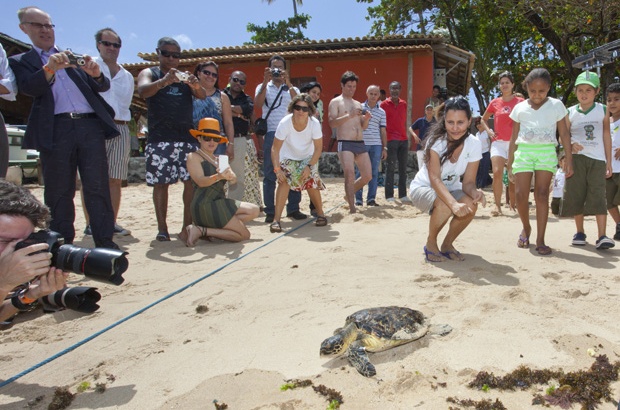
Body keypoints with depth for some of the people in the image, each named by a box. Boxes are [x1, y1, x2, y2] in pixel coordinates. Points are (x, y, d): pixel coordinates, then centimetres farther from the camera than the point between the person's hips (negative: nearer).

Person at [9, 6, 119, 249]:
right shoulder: (20, 61, 15)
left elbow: (102, 86, 15)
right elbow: (28, 88, -4)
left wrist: (96, 74, -8)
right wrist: (50, 68, -22)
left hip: (90, 125, 1)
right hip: (55, 131, -1)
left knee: (97, 187, -3)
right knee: (59, 192, 2)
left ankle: (104, 241, -1)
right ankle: (63, 244, 11)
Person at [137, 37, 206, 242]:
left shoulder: (185, 77, 17)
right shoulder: (149, 73, 8)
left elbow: (202, 96, 1)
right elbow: (143, 90, -14)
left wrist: (197, 86, -23)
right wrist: (164, 81, -33)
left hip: (186, 137, 3)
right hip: (159, 139, -3)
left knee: (192, 181, -4)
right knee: (160, 183, -1)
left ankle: (188, 226, 3)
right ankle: (162, 228, 6)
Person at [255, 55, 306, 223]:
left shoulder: (292, 89, 16)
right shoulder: (263, 87, 14)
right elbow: (257, 104, -7)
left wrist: (288, 83, -12)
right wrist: (266, 82, -12)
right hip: (270, 135, -1)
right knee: (269, 174, -1)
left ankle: (293, 208, 8)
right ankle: (270, 211, 3)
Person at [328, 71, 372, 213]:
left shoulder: (358, 104, 21)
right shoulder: (335, 102, 3)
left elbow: (363, 127, 21)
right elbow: (332, 123, -11)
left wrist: (366, 119, -1)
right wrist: (349, 115, -21)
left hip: (360, 143, 6)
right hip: (345, 144, -6)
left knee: (367, 176, 4)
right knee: (350, 174, -19)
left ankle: (349, 195, 27)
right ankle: (352, 207, -15)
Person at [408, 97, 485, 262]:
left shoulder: (474, 144, -15)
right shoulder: (436, 140, -26)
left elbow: (468, 182, -13)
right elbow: (434, 179, -33)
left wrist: (474, 192, -38)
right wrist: (454, 203, -48)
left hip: (451, 188, 4)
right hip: (424, 188, -4)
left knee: (471, 205, -28)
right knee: (445, 206, -36)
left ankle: (447, 244, -1)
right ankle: (431, 243, -5)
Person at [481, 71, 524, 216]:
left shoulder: (520, 102, 3)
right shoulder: (495, 103, 9)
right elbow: (483, 119, 22)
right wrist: (488, 131, 7)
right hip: (498, 142, 1)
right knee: (497, 173, -15)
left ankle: (514, 205, 18)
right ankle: (497, 206, -11)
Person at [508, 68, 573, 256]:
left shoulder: (556, 106, 6)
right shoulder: (520, 108, 9)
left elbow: (564, 134, 6)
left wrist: (569, 159, -1)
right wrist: (509, 164, 10)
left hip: (547, 152, -1)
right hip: (523, 151, 1)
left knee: (542, 194, -8)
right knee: (520, 194, -8)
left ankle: (540, 240, -3)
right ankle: (526, 228, 20)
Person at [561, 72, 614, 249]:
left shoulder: (602, 110, 4)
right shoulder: (570, 113, 3)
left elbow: (607, 136, 7)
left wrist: (609, 162, 4)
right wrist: (571, 145, -16)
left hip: (597, 159, -1)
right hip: (576, 159, 1)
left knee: (598, 196, -8)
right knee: (576, 196, 4)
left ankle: (602, 236, -11)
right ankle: (580, 232, 17)